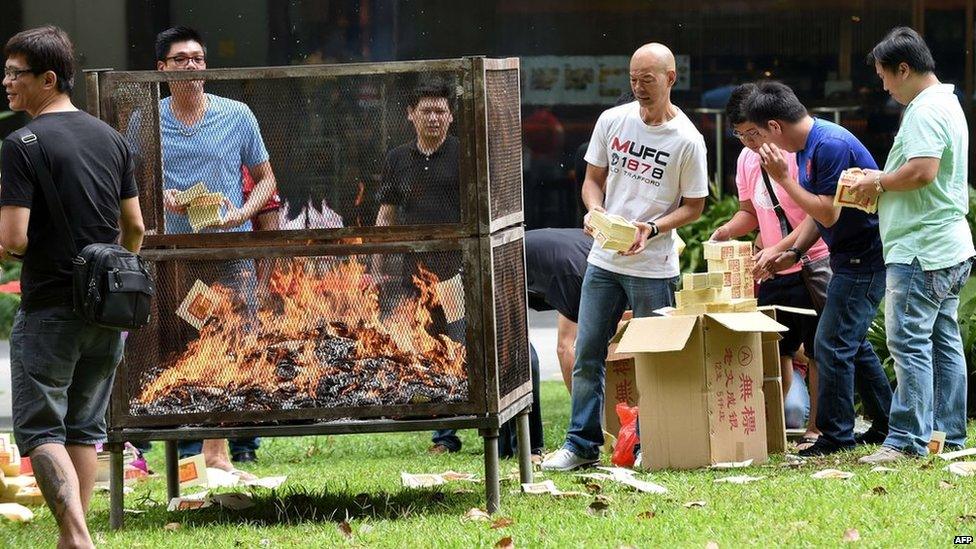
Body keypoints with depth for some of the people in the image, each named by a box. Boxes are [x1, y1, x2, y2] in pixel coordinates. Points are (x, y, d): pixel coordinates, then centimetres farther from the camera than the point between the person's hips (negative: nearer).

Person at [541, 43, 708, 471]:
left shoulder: (687, 140, -7)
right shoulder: (612, 121, 4)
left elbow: (694, 207, -1)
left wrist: (651, 228, -17)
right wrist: (594, 211, -9)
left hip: (653, 266, -4)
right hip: (603, 259, 4)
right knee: (587, 354, 6)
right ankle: (581, 444, 13)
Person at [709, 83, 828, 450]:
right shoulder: (747, 160, 8)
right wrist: (726, 231, 0)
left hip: (811, 265, -7)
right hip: (773, 272, 7)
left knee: (818, 351, 1)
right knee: (776, 351, 7)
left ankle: (816, 429, 7)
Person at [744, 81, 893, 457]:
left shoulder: (831, 146, -22)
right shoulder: (808, 146, 10)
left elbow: (829, 213, -23)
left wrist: (784, 179, -19)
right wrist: (790, 252, 5)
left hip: (864, 258, -10)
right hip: (851, 257, 10)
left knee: (833, 345, -9)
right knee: (853, 344, 16)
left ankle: (836, 436, -3)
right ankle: (887, 424, 25)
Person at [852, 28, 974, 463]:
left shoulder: (924, 112, -15)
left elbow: (923, 170, -27)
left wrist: (881, 182, -11)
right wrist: (884, 182, 15)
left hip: (921, 249, -11)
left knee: (909, 343, -10)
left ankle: (907, 440, -12)